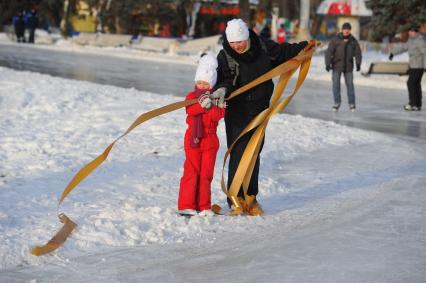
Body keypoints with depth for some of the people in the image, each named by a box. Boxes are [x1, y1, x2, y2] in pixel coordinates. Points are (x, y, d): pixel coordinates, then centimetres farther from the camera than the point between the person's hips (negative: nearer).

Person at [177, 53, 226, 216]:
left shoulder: (217, 99, 4)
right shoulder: (192, 96, 1)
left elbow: (218, 115, -12)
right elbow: (190, 110, -19)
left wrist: (210, 105, -25)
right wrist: (203, 105, -33)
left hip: (210, 139, 2)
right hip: (193, 139, -2)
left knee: (206, 173, 6)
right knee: (191, 172, -3)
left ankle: (204, 206, 11)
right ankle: (186, 205, -1)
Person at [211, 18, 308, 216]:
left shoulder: (263, 48, -3)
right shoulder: (225, 57, -9)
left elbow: (284, 52, 14)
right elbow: (225, 79, -19)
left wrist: (306, 46, 17)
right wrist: (221, 89, -40)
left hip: (259, 110, 3)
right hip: (236, 112, -3)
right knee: (238, 154, -8)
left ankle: (250, 197, 19)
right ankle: (236, 199, 0)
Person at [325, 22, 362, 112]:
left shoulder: (353, 40, 2)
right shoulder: (335, 39, -5)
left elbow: (358, 53, 0)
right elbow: (329, 52, -9)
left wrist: (358, 64, -14)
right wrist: (328, 64, -18)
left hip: (348, 66, 1)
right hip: (337, 66, -1)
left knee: (350, 84, 0)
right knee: (336, 84, -2)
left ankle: (352, 104, 7)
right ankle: (337, 103, 9)